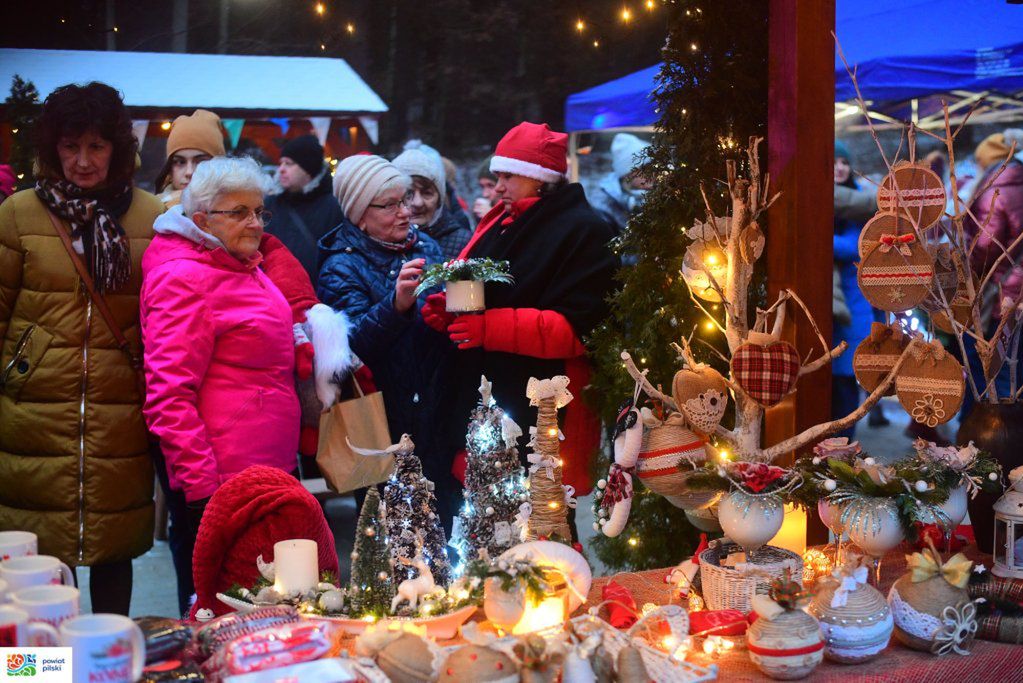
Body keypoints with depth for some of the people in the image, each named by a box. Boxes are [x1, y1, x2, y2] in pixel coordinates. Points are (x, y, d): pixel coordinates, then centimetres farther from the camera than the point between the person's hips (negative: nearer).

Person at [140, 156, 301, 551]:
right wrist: (202, 487, -21)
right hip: (224, 482, -9)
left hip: (273, 468, 9)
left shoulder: (245, 269, 16)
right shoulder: (185, 279, -12)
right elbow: (169, 399, -18)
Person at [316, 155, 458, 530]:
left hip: (442, 415, 6)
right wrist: (397, 303, -40)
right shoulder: (343, 268, -9)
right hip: (391, 427, -6)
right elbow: (357, 341, -24)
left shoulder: (426, 247, 9)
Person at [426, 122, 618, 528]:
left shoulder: (584, 231, -8)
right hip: (478, 404, 7)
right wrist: (444, 308, 2)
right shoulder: (498, 222, 18)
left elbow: (577, 327, -17)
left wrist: (491, 328, -24)